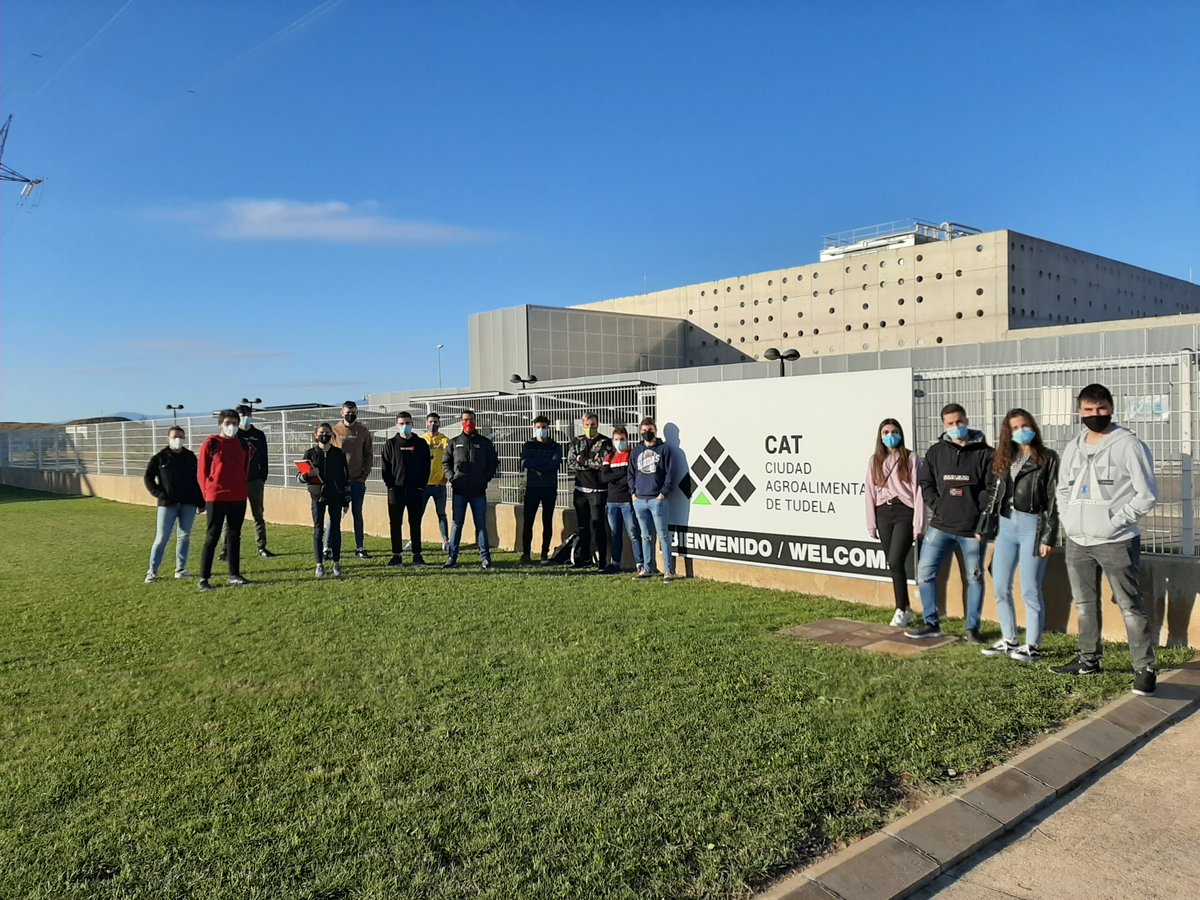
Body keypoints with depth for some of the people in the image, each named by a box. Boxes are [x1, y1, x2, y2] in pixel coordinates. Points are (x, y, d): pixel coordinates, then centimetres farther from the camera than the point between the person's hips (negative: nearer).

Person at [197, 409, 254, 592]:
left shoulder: (243, 443, 8)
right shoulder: (210, 444, -4)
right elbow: (202, 472, -2)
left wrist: (243, 490, 7)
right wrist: (207, 495, -5)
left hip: (238, 498, 4)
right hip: (216, 499, -4)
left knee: (235, 537, 11)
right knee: (212, 538, -1)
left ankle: (234, 575, 19)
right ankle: (203, 579, 3)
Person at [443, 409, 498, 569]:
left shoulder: (485, 443, 8)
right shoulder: (454, 442, 11)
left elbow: (493, 463, 9)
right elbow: (445, 461, 13)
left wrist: (485, 479, -3)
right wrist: (451, 478, -2)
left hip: (478, 491, -1)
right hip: (459, 491, 1)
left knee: (481, 524, 2)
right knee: (456, 524, 2)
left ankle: (485, 557, 6)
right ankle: (452, 557, 6)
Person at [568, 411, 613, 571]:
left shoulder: (605, 442, -1)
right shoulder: (577, 442, 11)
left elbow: (603, 463, -15)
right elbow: (571, 465, 0)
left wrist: (582, 460, -6)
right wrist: (593, 464, -9)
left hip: (598, 490, -4)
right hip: (580, 489, 5)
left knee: (597, 525, -6)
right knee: (582, 525, 10)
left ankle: (601, 560, -3)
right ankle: (585, 557, 19)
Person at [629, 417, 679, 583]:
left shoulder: (664, 449, 1)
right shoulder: (636, 451, 16)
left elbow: (672, 473, -4)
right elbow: (631, 474, 20)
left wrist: (663, 493, -10)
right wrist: (633, 493, 7)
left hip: (657, 499, -5)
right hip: (639, 500, 5)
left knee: (663, 535, -5)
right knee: (646, 536, 10)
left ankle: (669, 571, -4)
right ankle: (647, 569, 16)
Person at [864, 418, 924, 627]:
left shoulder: (911, 458, -1)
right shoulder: (874, 461, 10)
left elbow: (918, 491, -5)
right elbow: (870, 492, 9)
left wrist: (918, 523, -10)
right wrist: (871, 523, 6)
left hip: (905, 512, -4)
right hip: (884, 514, 4)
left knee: (895, 562, -13)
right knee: (893, 564, 8)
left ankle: (901, 610, 2)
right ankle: (905, 609, 20)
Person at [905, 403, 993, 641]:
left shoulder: (984, 453, -2)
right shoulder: (936, 452, 6)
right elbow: (925, 483, 7)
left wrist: (977, 513, -14)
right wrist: (938, 507, -5)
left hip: (973, 528, -2)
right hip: (941, 525, 3)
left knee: (975, 577, 7)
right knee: (924, 572, 0)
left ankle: (973, 628, 20)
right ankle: (931, 623, 13)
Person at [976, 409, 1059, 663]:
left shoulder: (1047, 458, -2)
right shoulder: (1003, 459, 13)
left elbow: (1054, 500, -6)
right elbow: (993, 495, 16)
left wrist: (1049, 537, -12)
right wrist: (983, 527, 13)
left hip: (1032, 526, -6)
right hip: (1005, 526, 6)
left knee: (1030, 590, -2)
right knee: (1000, 588, 8)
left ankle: (1033, 646, 11)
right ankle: (1009, 641, 21)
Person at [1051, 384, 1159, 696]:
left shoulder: (1128, 445, -8)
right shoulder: (1073, 448, 11)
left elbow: (1147, 494, -9)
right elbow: (1063, 488, 20)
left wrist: (1116, 521, -14)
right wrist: (1069, 519, 6)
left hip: (1116, 542, -6)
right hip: (1077, 542, 7)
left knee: (1130, 605, -3)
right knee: (1085, 604, 15)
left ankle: (1144, 668, 7)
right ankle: (1089, 660, 28)